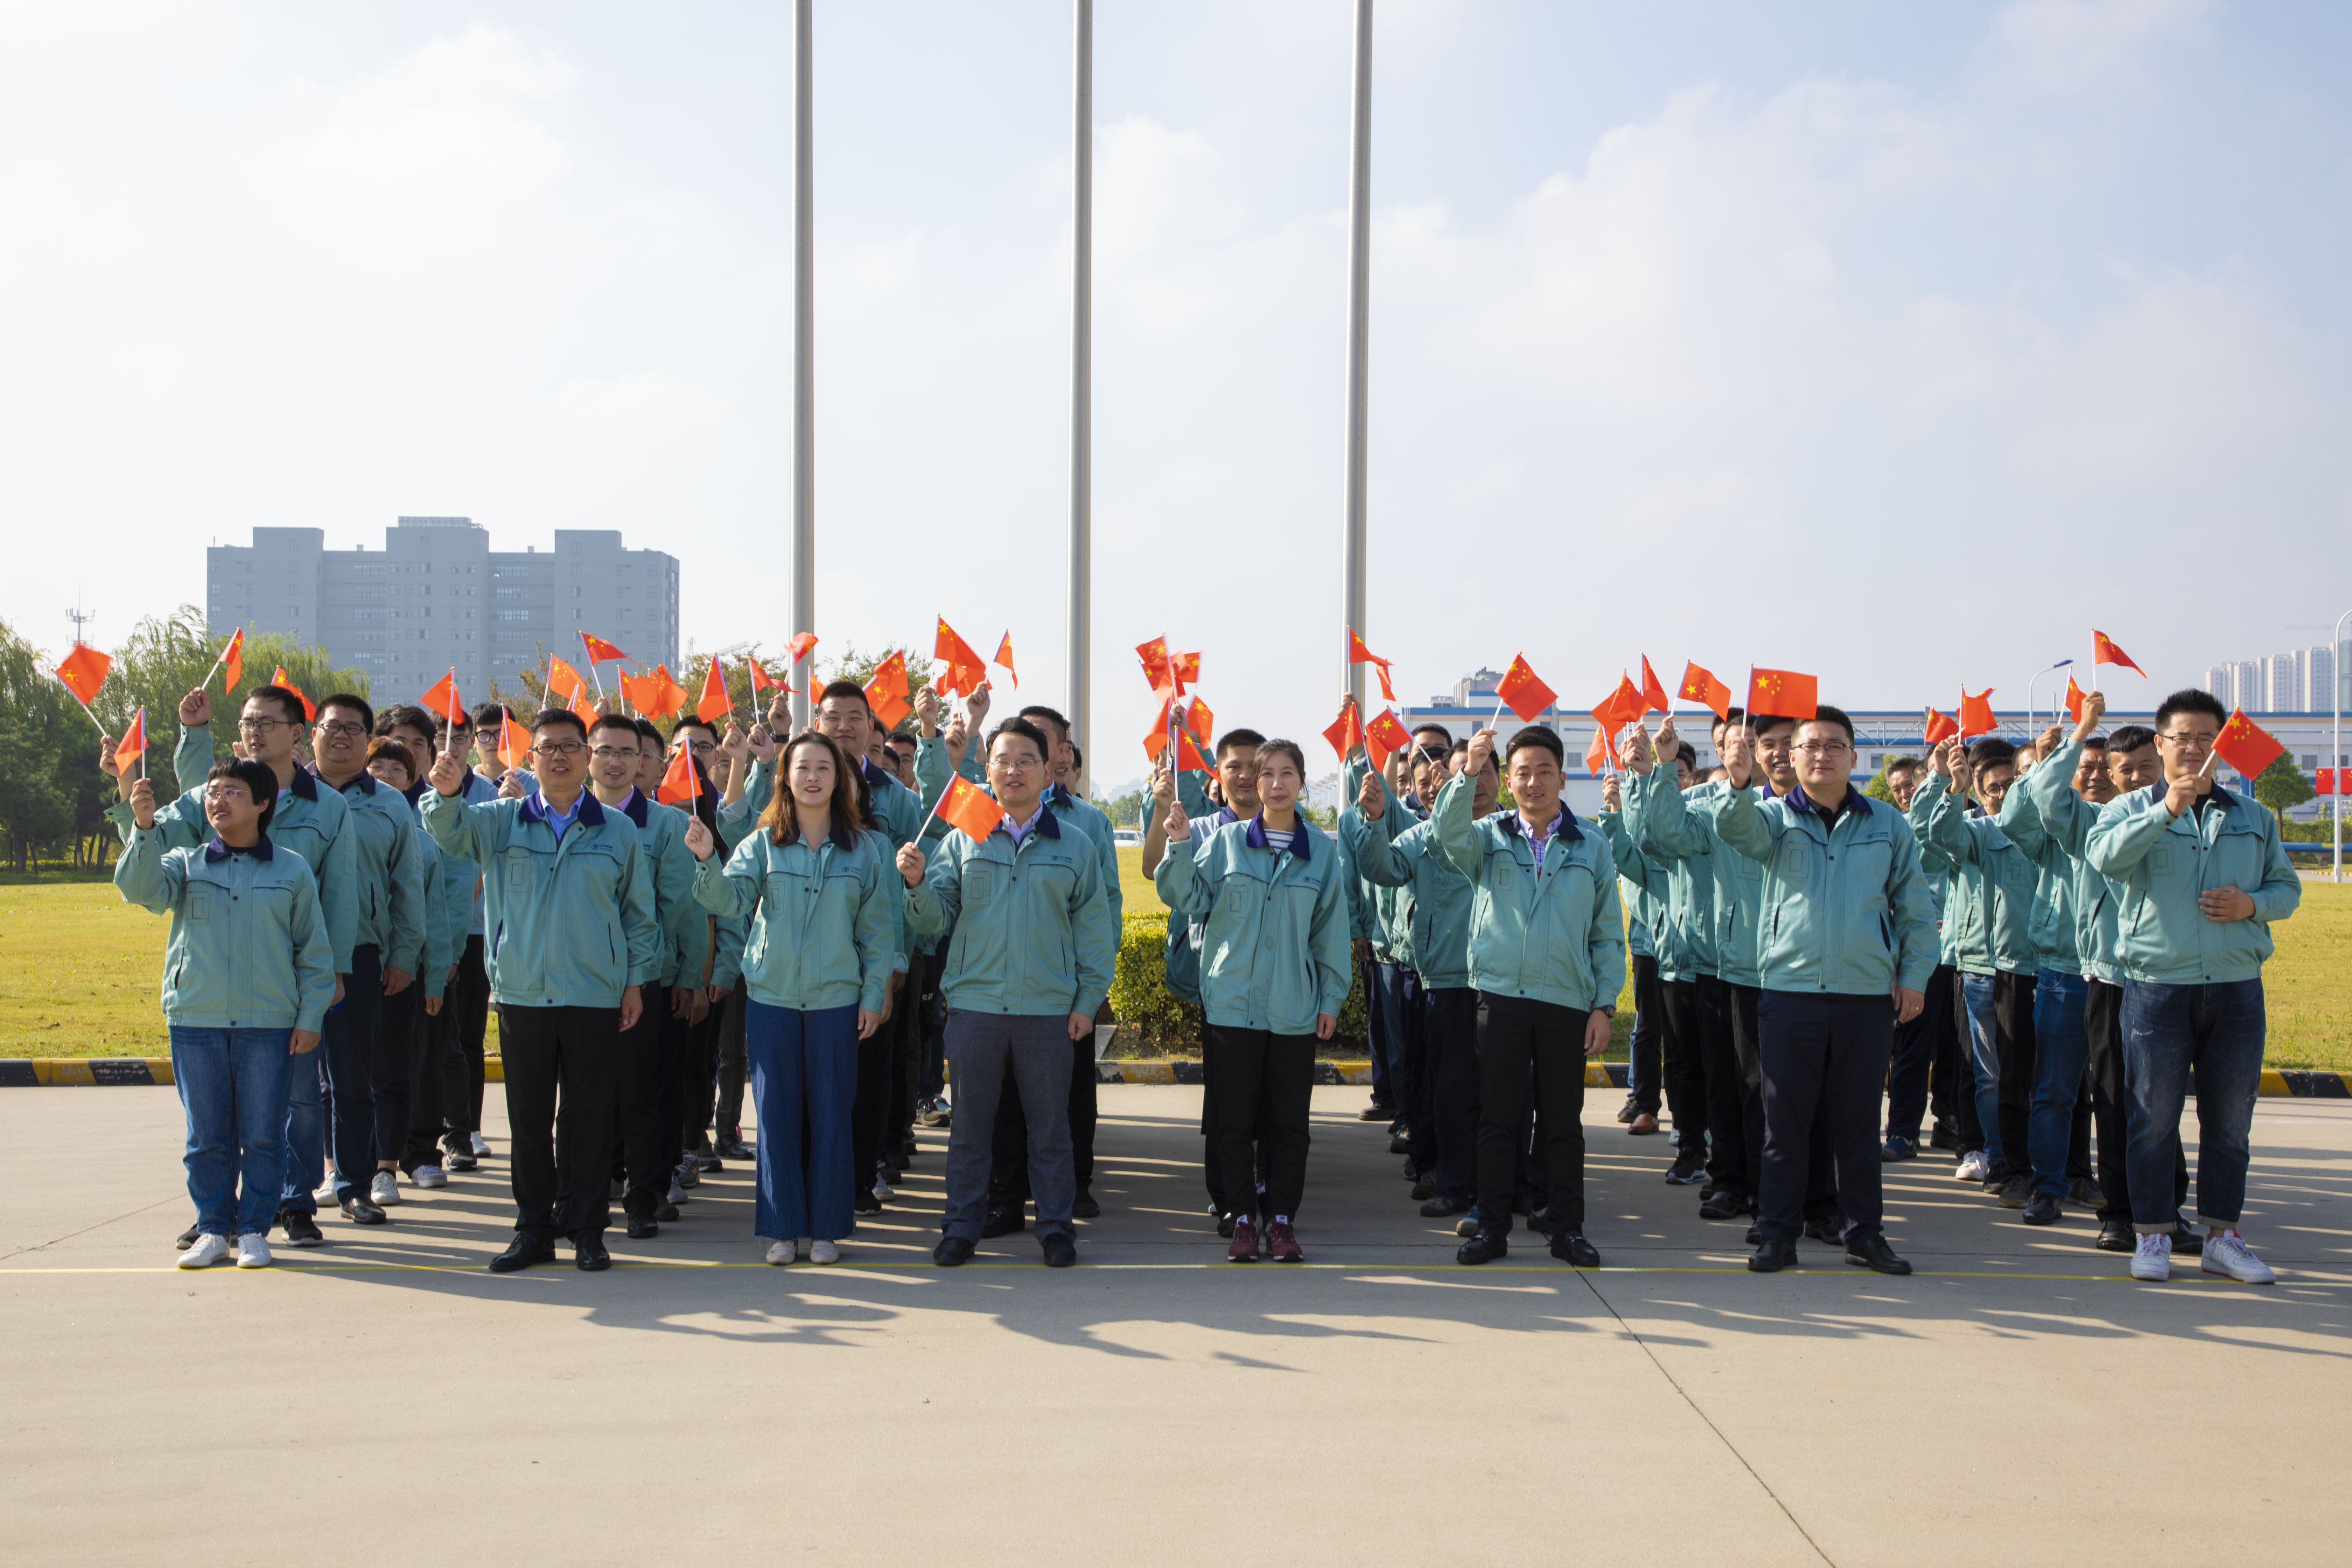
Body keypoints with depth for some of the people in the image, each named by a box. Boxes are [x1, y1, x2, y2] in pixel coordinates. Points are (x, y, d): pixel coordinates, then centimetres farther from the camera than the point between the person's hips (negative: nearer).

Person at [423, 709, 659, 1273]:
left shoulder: (617, 830, 5)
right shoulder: (501, 821, 5)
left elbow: (639, 911, 9)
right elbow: (452, 829, -14)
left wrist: (636, 978, 5)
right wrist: (446, 793, -36)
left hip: (596, 995, -1)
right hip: (522, 993, 1)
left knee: (589, 1116, 4)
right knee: (529, 1118, 7)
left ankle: (587, 1231, 14)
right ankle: (533, 1230, 17)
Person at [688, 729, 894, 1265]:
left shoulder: (866, 848, 2)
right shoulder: (763, 843, 3)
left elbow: (878, 929, 4)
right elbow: (730, 900, -8)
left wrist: (874, 994, 1)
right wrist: (708, 860, -25)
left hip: (836, 999, -1)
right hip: (771, 996, 1)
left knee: (831, 1114, 5)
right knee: (776, 1114, 5)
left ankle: (826, 1227, 16)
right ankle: (783, 1227, 15)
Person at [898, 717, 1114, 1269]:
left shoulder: (1075, 846, 5)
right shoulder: (962, 841, 6)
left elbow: (1094, 929, 6)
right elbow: (934, 920, 2)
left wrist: (1088, 1000, 2)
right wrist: (917, 883, -17)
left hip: (1049, 1008, 0)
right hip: (973, 1001, 0)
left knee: (1050, 1123, 7)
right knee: (969, 1121, 7)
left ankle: (1055, 1226, 18)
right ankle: (962, 1226, 18)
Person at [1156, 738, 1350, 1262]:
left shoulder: (1321, 853, 4)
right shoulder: (1226, 841, 1)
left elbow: (1331, 930, 7)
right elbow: (1188, 901, 1)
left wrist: (1332, 998, 5)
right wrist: (1180, 848, -13)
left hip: (1295, 1009, 1)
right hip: (1234, 1000, -1)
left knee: (1289, 1120, 6)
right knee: (1236, 1116, 4)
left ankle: (1282, 1219, 16)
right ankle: (1242, 1218, 14)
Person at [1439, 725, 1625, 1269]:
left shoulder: (1593, 849, 8)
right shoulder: (1490, 837, 7)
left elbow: (1608, 935, 9)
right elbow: (1450, 832, -17)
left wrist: (1605, 1004, 2)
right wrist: (1468, 774, -31)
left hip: (1567, 1001, 0)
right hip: (1500, 995, 0)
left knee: (1564, 1120, 6)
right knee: (1497, 1117, 4)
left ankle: (1568, 1228, 17)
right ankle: (1492, 1226, 13)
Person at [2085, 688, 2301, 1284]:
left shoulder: (2253, 817, 14)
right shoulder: (2132, 809, 2)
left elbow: (2287, 887, 16)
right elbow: (2105, 855, -19)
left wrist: (2253, 905, -5)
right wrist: (2165, 811, -30)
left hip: (2236, 985, 3)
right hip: (2157, 983, -3)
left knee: (2230, 1120, 8)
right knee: (2152, 1118, 1)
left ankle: (2222, 1237, 18)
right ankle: (2152, 1236, 10)